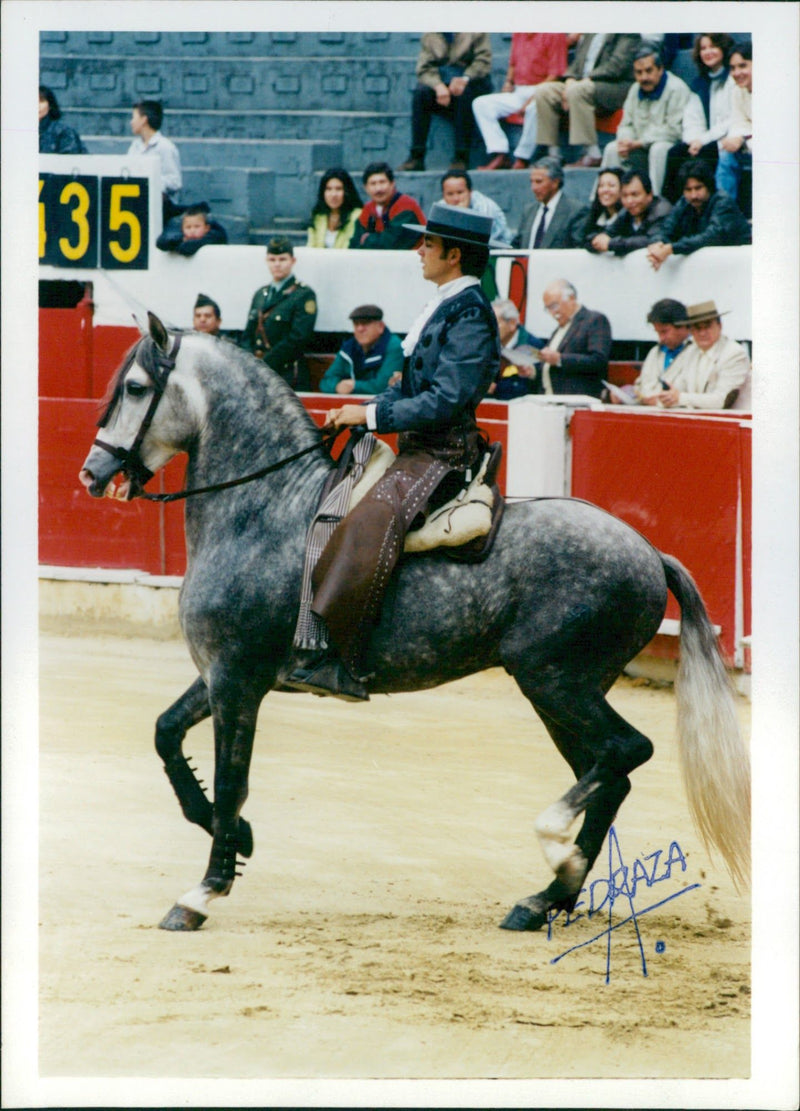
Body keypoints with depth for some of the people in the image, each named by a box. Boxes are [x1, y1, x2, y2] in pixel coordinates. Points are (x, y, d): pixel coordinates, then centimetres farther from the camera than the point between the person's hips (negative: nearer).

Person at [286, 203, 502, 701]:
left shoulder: (469, 314, -13)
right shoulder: (446, 306, 16)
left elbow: (445, 400, -21)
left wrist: (370, 414, -18)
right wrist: (363, 409, 6)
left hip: (443, 454, -11)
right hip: (419, 452, 11)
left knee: (372, 520, -31)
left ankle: (344, 663, -34)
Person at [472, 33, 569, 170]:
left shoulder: (554, 35, -7)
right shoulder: (518, 33, 14)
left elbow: (556, 74, -12)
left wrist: (532, 99, -19)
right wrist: (508, 81, 6)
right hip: (518, 91, 7)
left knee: (534, 107, -40)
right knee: (481, 103, -11)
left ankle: (522, 159, -28)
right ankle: (499, 156, -22)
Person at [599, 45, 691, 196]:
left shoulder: (676, 89, -13)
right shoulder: (635, 90, 11)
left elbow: (674, 131, -19)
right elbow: (626, 125, 14)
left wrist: (639, 143, -19)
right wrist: (625, 141, -11)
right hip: (641, 148, 7)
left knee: (658, 149, -36)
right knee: (612, 149, -12)